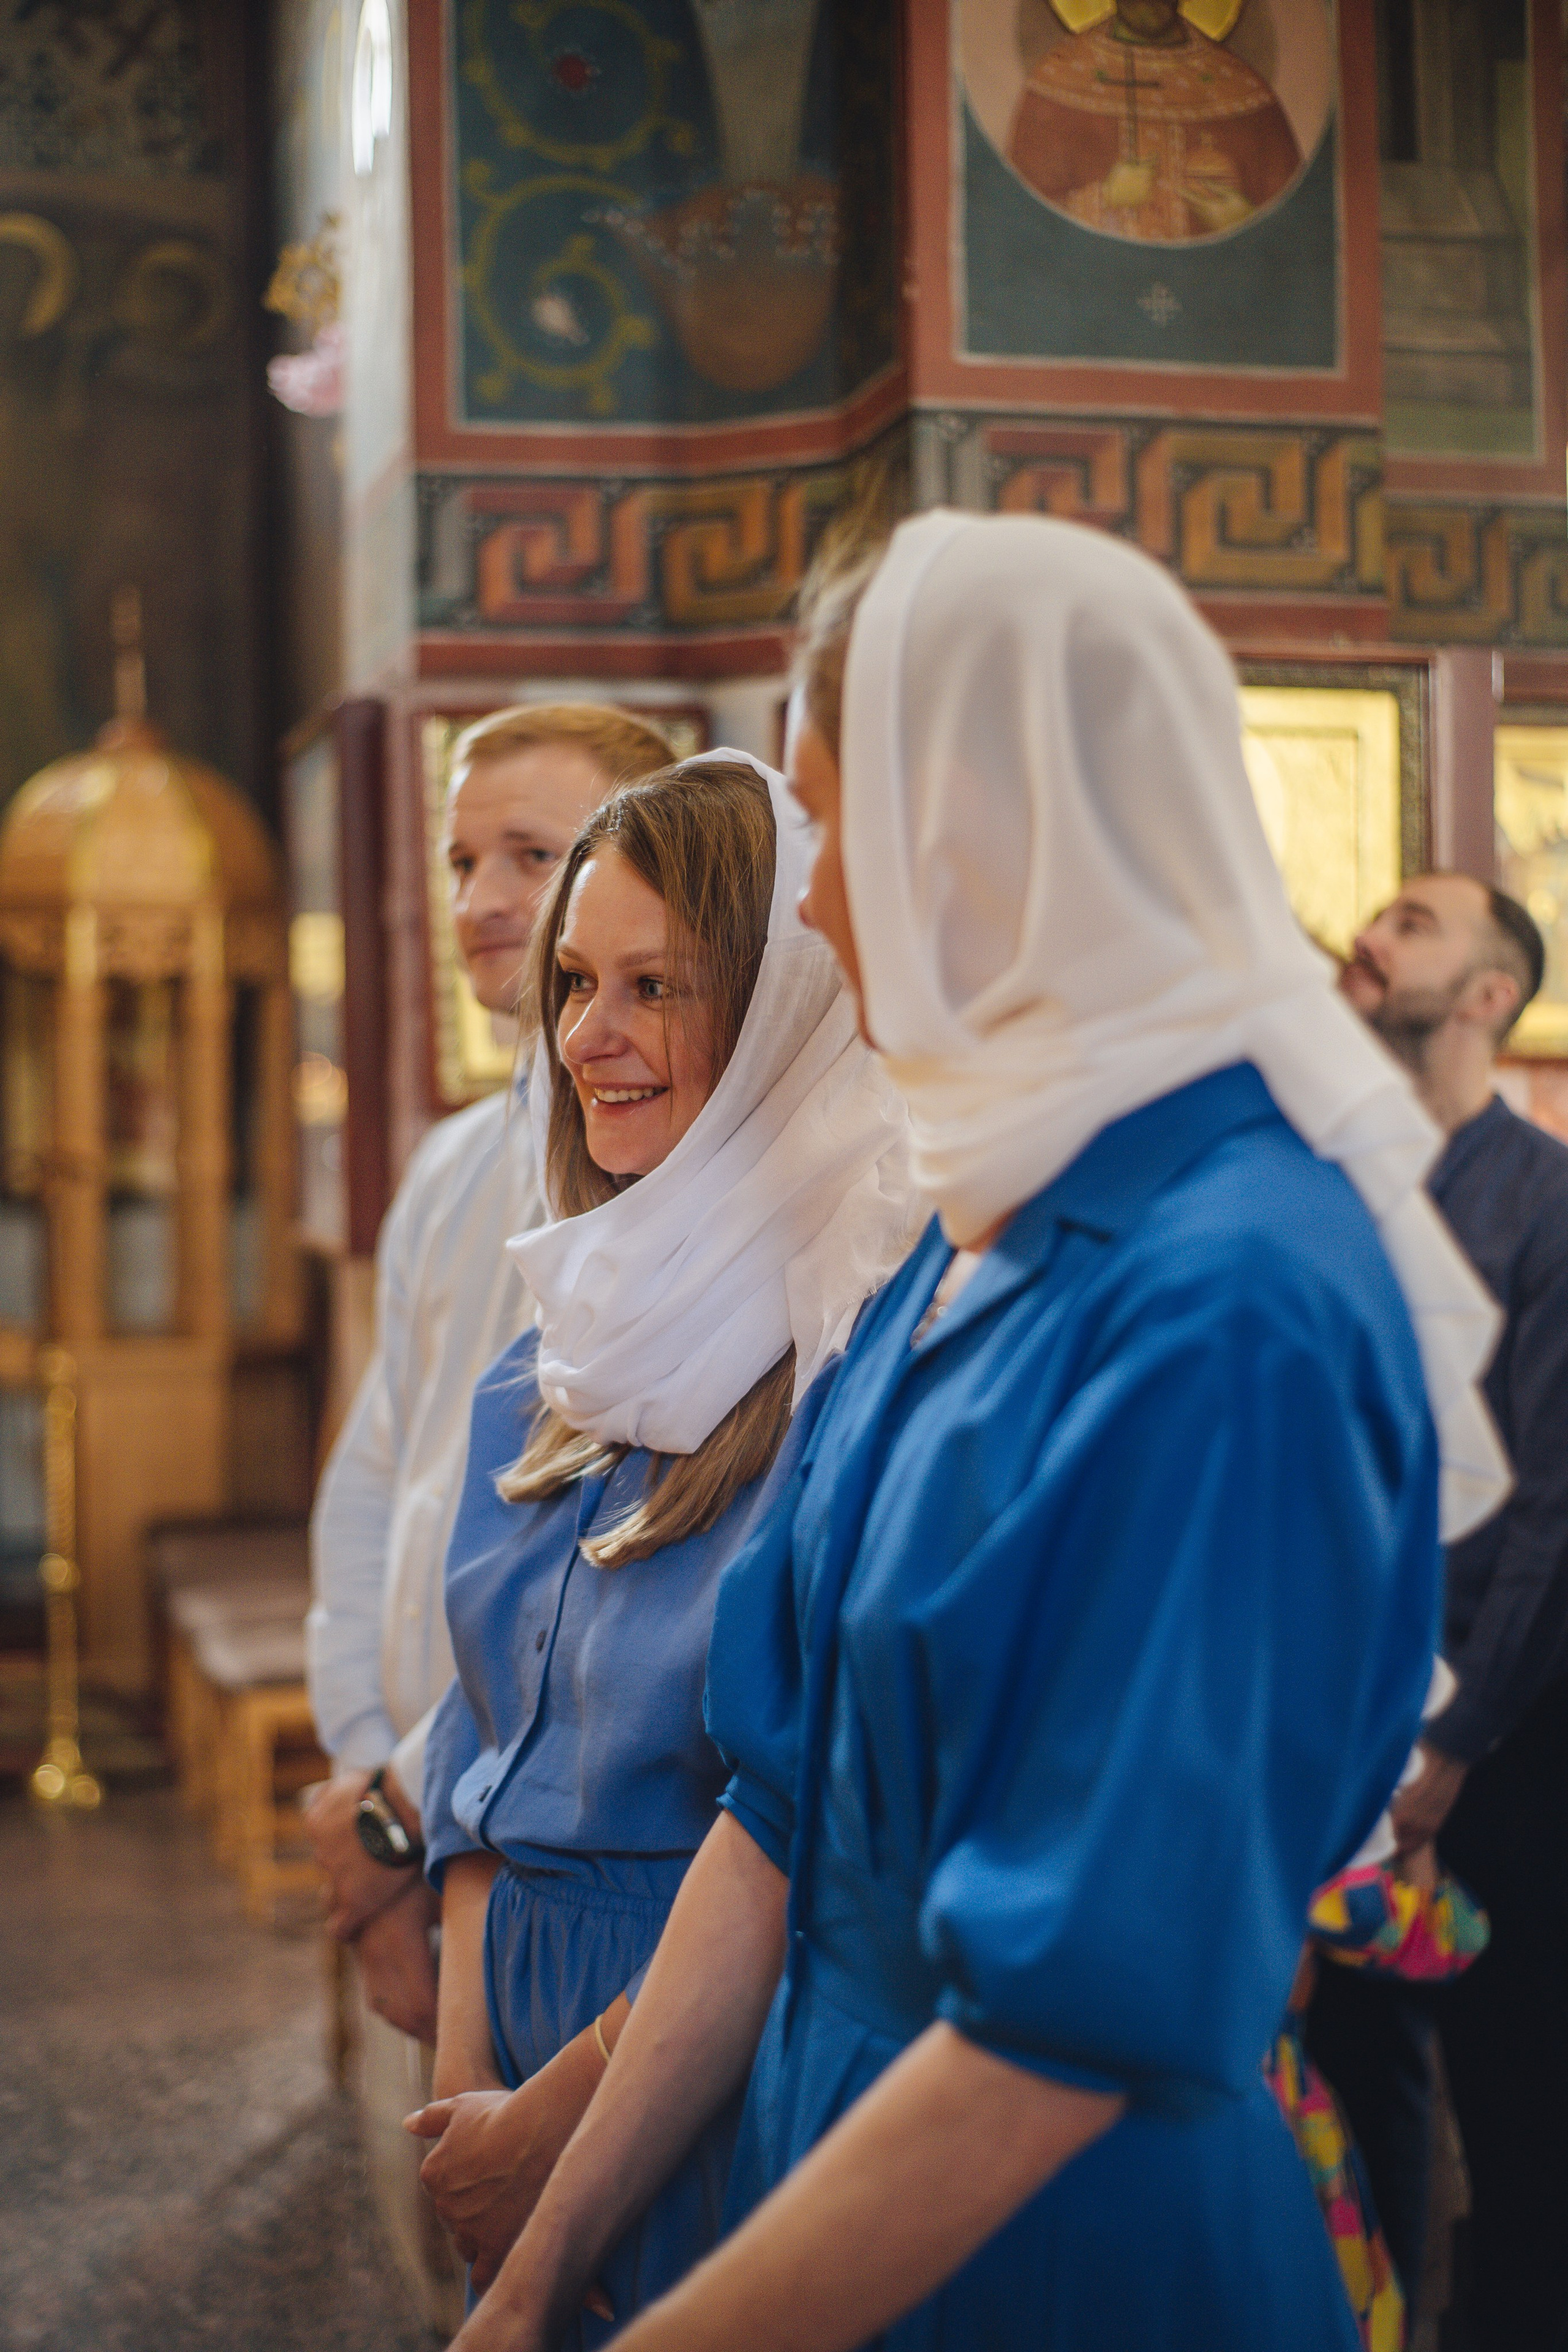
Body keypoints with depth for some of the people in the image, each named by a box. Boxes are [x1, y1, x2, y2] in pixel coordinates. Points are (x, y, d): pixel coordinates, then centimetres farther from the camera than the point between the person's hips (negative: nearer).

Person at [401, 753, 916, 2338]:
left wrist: (555, 2118, -13)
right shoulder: (558, 1367, 6)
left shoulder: (870, 1363, -19)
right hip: (518, 2052, 7)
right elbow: (486, 1748, 9)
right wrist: (466, 2083, -1)